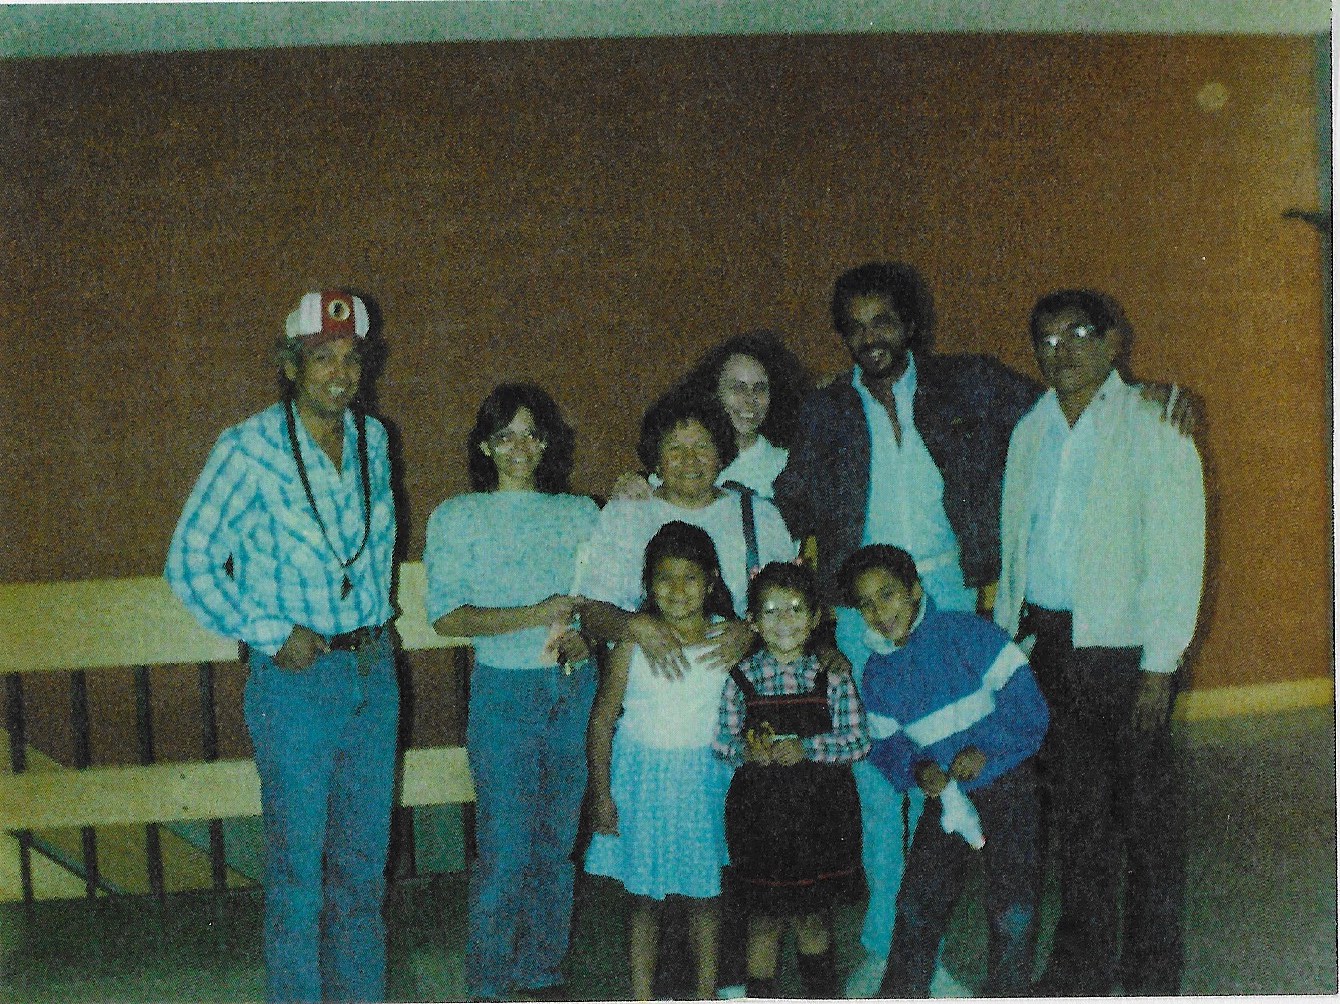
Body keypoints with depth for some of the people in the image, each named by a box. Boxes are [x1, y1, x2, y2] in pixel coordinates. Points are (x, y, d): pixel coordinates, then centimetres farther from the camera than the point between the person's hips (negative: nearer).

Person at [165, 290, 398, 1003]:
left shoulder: (372, 438, 5)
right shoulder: (248, 449, -13)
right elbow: (190, 564, -10)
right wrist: (272, 635, -12)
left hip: (374, 670, 5)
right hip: (297, 678, -5)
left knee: (364, 859, 15)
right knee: (297, 863, 3)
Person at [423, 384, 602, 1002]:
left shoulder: (580, 513, 11)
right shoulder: (457, 517, 1)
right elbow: (446, 615, -7)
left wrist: (585, 635, -9)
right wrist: (532, 616, -17)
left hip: (576, 692, 3)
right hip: (505, 693, -3)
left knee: (557, 845, 10)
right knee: (505, 852, -3)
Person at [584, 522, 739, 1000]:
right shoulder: (633, 643, -9)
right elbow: (602, 719, -4)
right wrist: (602, 794, -6)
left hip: (705, 780, 1)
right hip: (644, 777, -1)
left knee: (704, 895, 12)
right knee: (645, 897, 9)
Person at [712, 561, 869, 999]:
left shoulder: (833, 676, -2)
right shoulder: (741, 677, -2)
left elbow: (857, 739, -6)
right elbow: (721, 739, -1)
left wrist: (806, 748, -19)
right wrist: (747, 750, -21)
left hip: (821, 812, 1)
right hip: (760, 811, 0)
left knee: (814, 918, 14)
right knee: (764, 920, 9)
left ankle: (822, 995, 35)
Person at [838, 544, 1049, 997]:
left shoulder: (968, 633, -11)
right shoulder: (878, 674, 3)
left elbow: (1027, 703, -13)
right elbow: (885, 745, 9)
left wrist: (986, 749, -22)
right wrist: (918, 769, -11)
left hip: (1007, 783, -4)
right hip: (948, 796, 4)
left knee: (1013, 912, -7)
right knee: (918, 902, 5)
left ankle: (1005, 996, 12)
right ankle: (900, 993, 22)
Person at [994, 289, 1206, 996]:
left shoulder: (1154, 428, -6)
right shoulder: (1030, 432, 11)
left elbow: (1177, 554, -10)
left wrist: (1159, 666, -15)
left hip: (1123, 647, -5)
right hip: (1048, 643, 5)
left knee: (1145, 810, 4)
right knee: (1076, 806, 13)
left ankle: (1153, 971, 20)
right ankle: (1083, 961, 26)